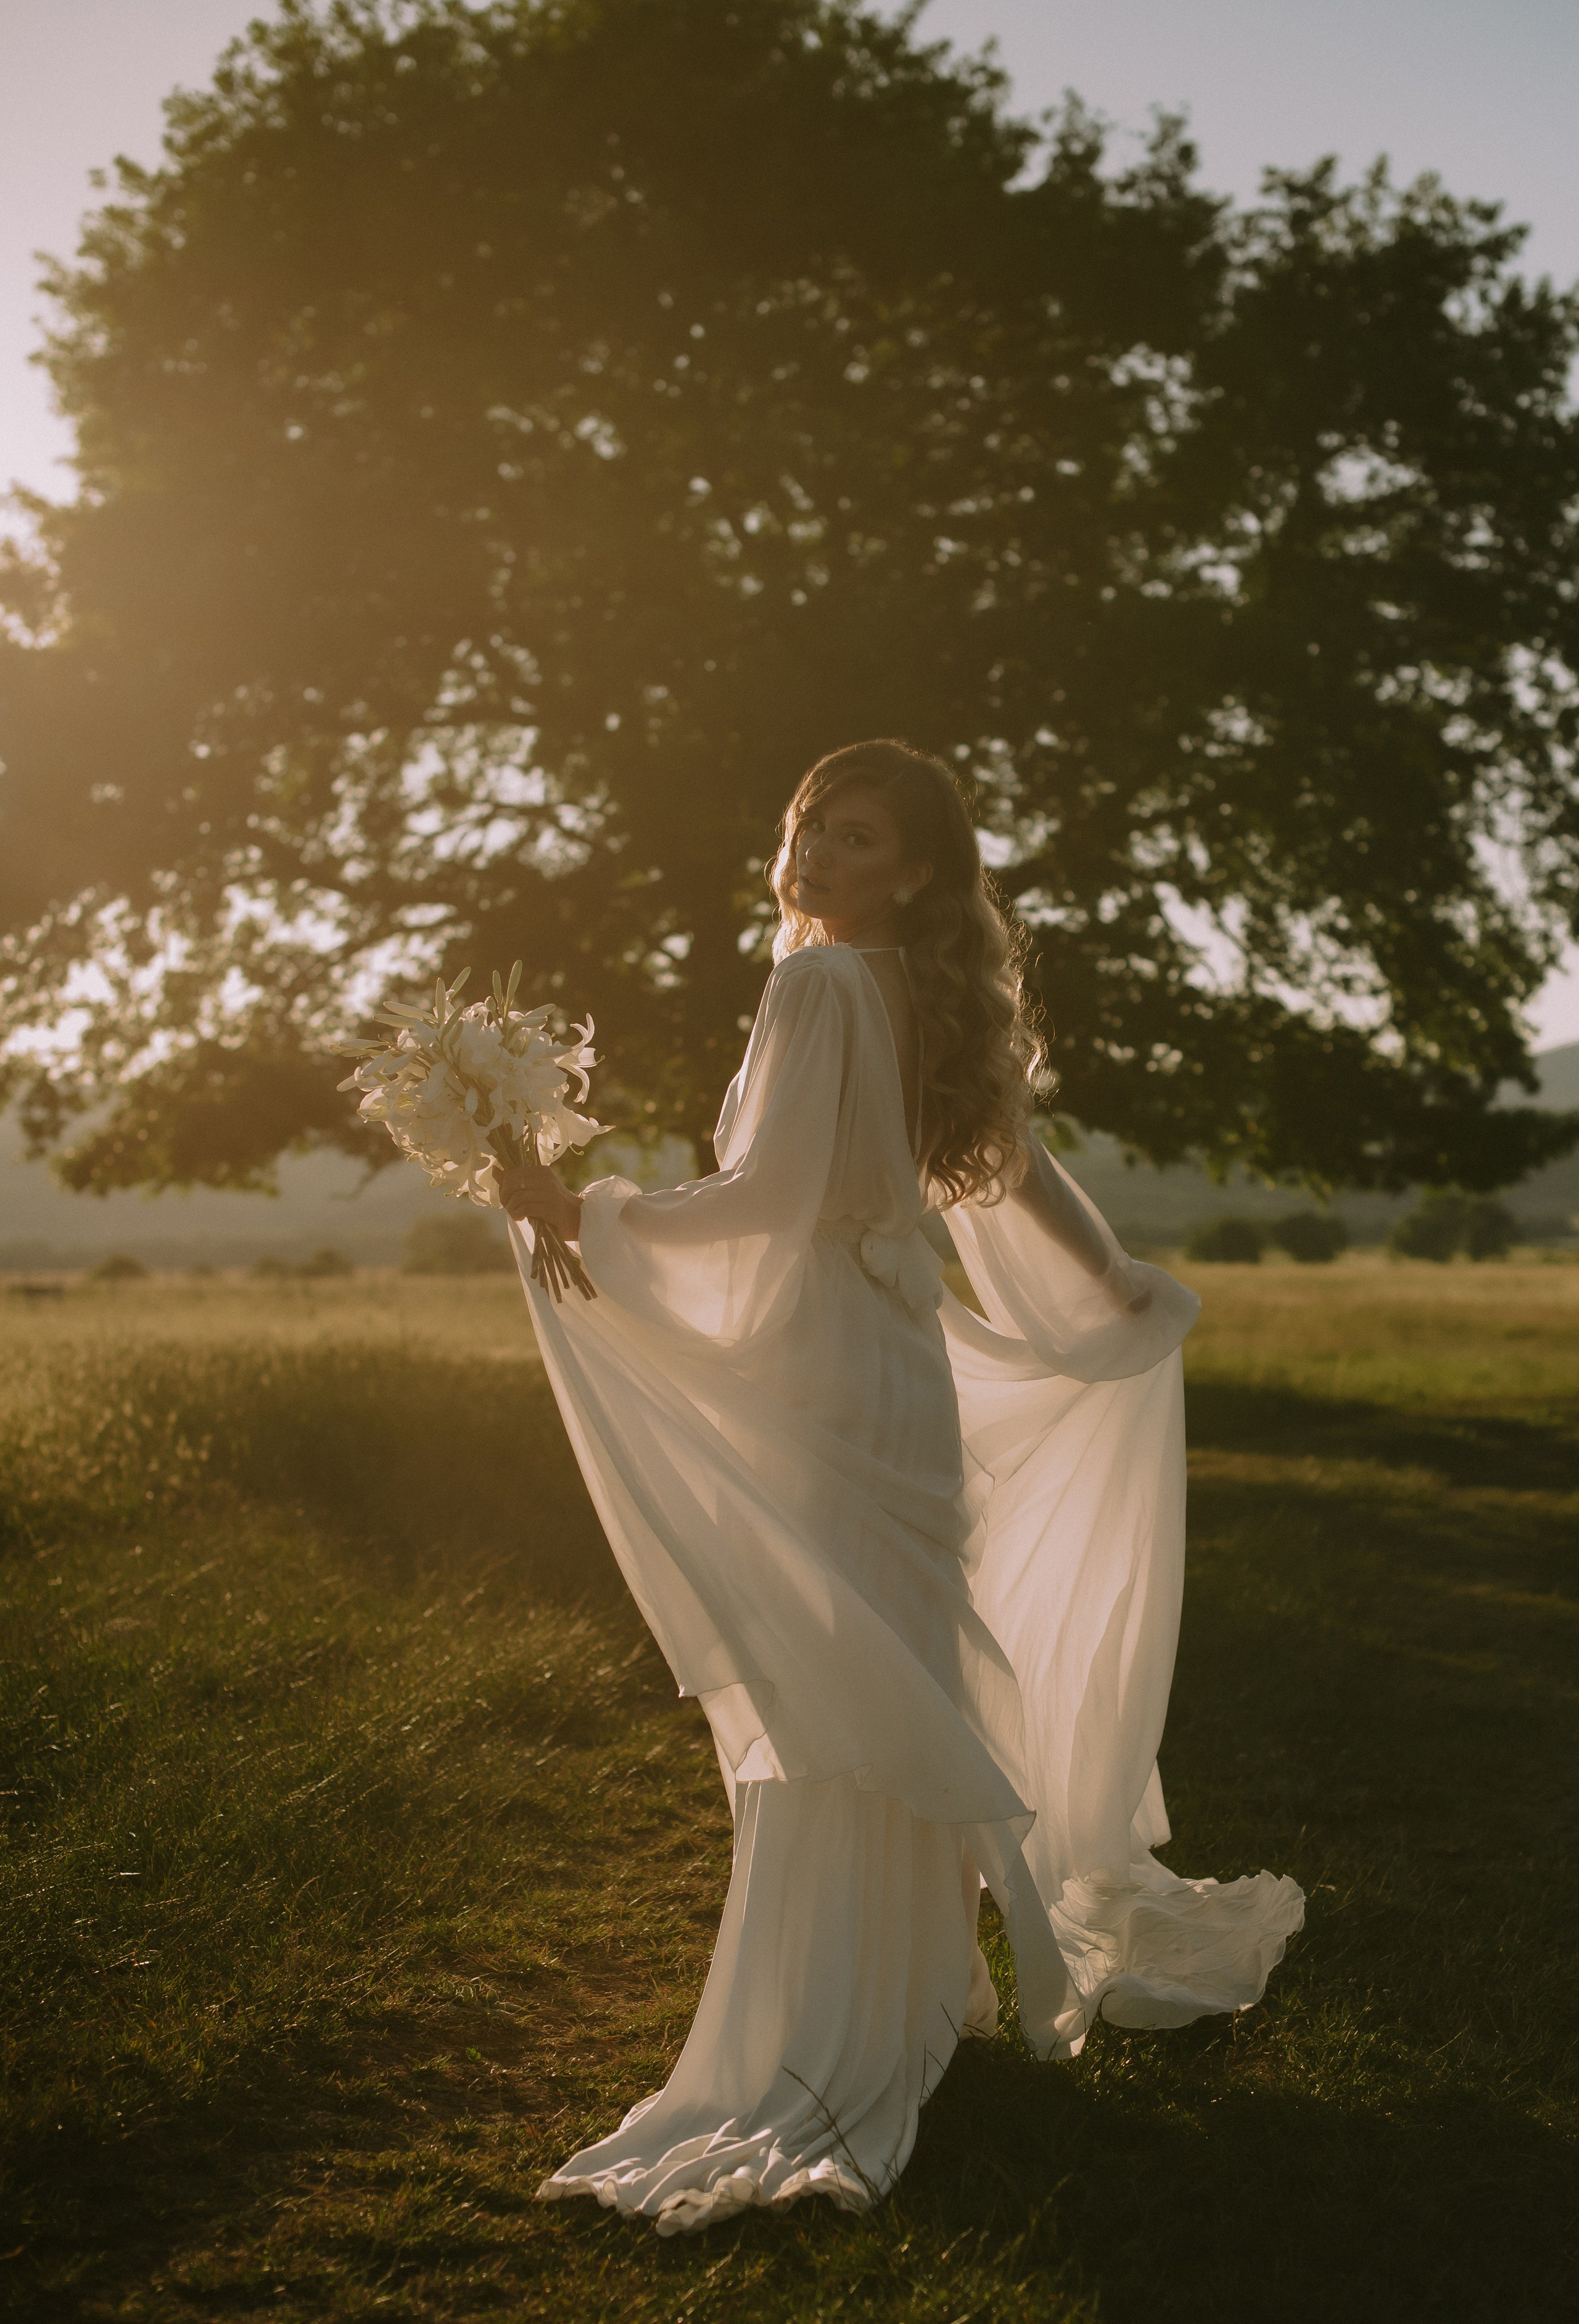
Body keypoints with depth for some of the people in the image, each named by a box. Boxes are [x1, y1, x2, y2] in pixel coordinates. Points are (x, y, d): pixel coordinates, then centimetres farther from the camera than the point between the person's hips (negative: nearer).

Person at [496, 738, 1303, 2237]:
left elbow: (765, 1196, -21)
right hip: (904, 1363, 8)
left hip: (830, 1383, -8)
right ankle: (924, 1990, 31)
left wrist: (583, 1213, -14)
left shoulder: (821, 986, -14)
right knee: (906, 1699, 17)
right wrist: (1126, 1296, 35)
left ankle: (804, 2084, -3)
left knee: (820, 1716, -7)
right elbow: (1021, 1170, 21)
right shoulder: (931, 1002, 12)